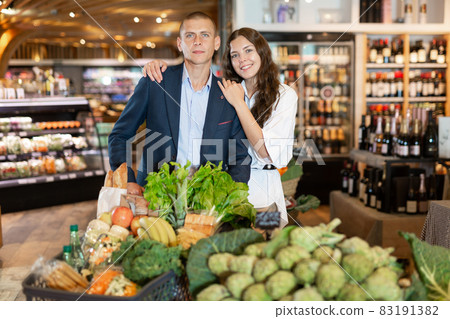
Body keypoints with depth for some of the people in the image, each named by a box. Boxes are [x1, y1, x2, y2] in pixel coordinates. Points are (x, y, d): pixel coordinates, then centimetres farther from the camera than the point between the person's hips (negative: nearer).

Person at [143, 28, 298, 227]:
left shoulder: (284, 95, -4)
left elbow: (269, 154, -15)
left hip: (263, 193, -3)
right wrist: (159, 66, -8)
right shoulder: (225, 91, 6)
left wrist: (239, 103, -15)